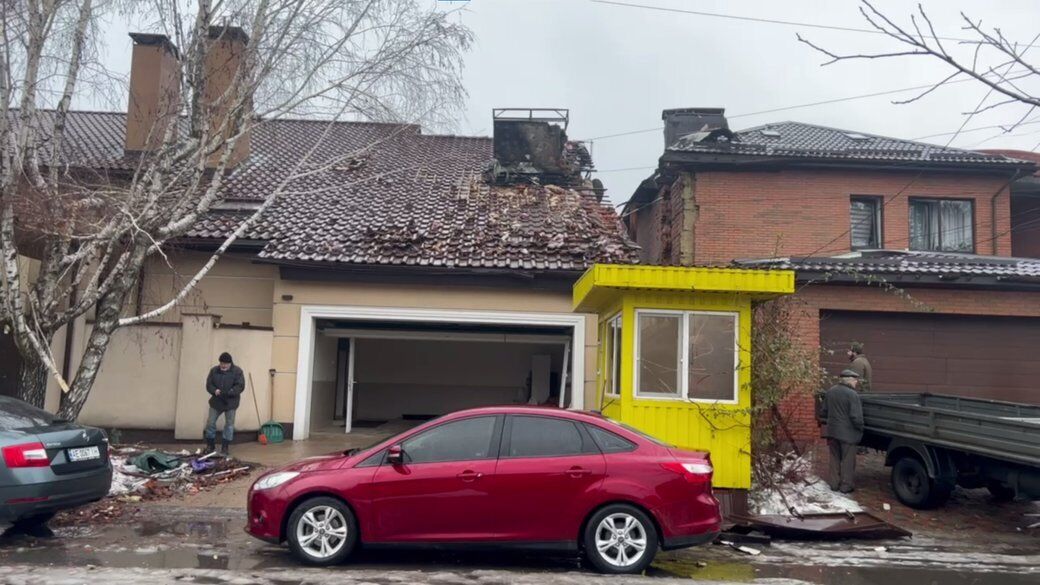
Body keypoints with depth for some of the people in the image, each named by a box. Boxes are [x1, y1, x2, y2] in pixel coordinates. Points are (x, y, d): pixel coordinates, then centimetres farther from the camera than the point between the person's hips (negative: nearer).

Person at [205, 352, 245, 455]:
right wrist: (214, 391, -19)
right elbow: (208, 384, 2)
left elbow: (240, 386, -14)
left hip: (231, 403, -3)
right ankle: (210, 446, 20)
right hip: (216, 402, 3)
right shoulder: (214, 370, 2)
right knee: (210, 423, 4)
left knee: (229, 424, 1)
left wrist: (229, 392, -27)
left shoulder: (237, 371, -8)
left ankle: (225, 447, 11)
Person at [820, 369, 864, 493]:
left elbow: (823, 412, 10)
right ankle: (846, 486, 12)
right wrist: (860, 429, -3)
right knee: (848, 460, 6)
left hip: (832, 431, 6)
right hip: (848, 433, -6)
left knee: (835, 458, 17)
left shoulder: (830, 392, 4)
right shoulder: (852, 394, -18)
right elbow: (856, 417, -19)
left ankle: (834, 484, 22)